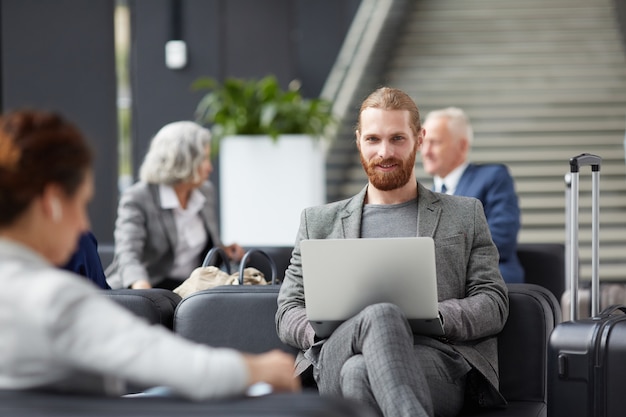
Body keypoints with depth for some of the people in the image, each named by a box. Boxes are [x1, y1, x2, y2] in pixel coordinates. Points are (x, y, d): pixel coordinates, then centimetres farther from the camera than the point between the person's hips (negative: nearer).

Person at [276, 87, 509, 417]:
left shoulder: (465, 215, 24)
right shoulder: (318, 222, 27)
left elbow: (494, 304, 14)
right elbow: (288, 313, 20)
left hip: (435, 362, 0)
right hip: (334, 361, 1)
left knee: (361, 372, -39)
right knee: (381, 315, -39)